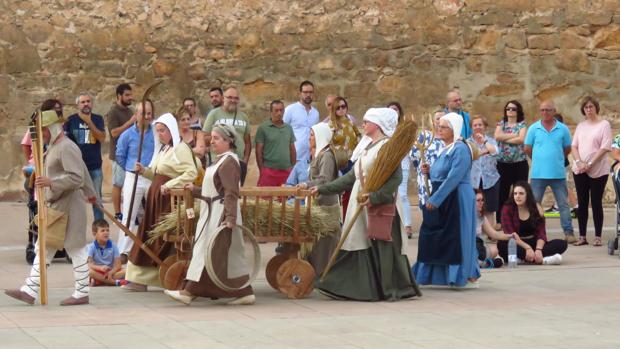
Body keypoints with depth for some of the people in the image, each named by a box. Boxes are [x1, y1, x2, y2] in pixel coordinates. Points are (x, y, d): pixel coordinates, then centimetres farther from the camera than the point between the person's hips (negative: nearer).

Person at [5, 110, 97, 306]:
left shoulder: (67, 148, -15)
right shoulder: (53, 148, 17)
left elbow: (77, 177, -23)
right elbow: (82, 172, 25)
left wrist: (51, 182, -31)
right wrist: (89, 192, 35)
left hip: (68, 206, -11)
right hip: (55, 206, 11)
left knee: (75, 249, -2)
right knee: (43, 248, 8)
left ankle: (82, 293, 5)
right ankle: (30, 290, 8)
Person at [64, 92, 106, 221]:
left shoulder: (98, 119, 6)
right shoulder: (71, 120, 1)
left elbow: (102, 138, -8)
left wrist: (89, 123, -17)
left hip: (95, 166, 1)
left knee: (97, 198, 6)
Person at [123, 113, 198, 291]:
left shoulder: (181, 149, -9)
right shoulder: (162, 150, 18)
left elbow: (192, 173, -20)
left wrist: (170, 185, -23)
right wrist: (143, 171, 6)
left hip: (170, 198, -9)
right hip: (155, 198, 9)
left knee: (164, 239, -7)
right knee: (148, 236, 5)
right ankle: (140, 279, 8)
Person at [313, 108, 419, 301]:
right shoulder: (368, 148, 20)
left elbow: (395, 178, -19)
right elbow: (352, 176, 23)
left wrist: (375, 197, -30)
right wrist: (323, 189, 22)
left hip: (379, 206, -9)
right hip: (361, 205, 9)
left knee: (379, 247, -6)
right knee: (356, 246, 5)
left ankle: (389, 289, 1)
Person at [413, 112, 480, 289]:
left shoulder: (460, 149, -14)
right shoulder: (444, 149, 15)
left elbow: (453, 178, -22)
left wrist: (435, 199, -22)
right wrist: (428, 171, 2)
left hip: (457, 200, -10)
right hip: (440, 200, 10)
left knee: (457, 237, -6)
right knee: (433, 237, 9)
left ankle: (470, 277, 2)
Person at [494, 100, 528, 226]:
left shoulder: (522, 124, 4)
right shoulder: (501, 124, 11)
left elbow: (521, 139, -14)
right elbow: (496, 136, -8)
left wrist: (505, 138, -7)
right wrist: (514, 135, -8)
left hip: (520, 164, -2)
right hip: (503, 164, 2)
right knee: (502, 194, 2)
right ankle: (500, 223, 7)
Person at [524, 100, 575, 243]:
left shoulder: (563, 129, 1)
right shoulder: (534, 128, 2)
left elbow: (567, 149, 9)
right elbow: (527, 148, 8)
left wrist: (556, 159, 10)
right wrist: (538, 159, 10)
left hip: (558, 173, 0)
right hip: (538, 173, 0)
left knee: (563, 204, 3)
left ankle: (568, 232, 7)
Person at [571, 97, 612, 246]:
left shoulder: (604, 125, -3)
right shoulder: (581, 126, 12)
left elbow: (605, 148, -10)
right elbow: (574, 146, 9)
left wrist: (590, 164, -16)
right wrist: (579, 162, -9)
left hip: (597, 171, -4)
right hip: (580, 171, 4)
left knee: (596, 203, -2)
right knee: (582, 203, 5)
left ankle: (598, 237, 2)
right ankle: (582, 236, 9)